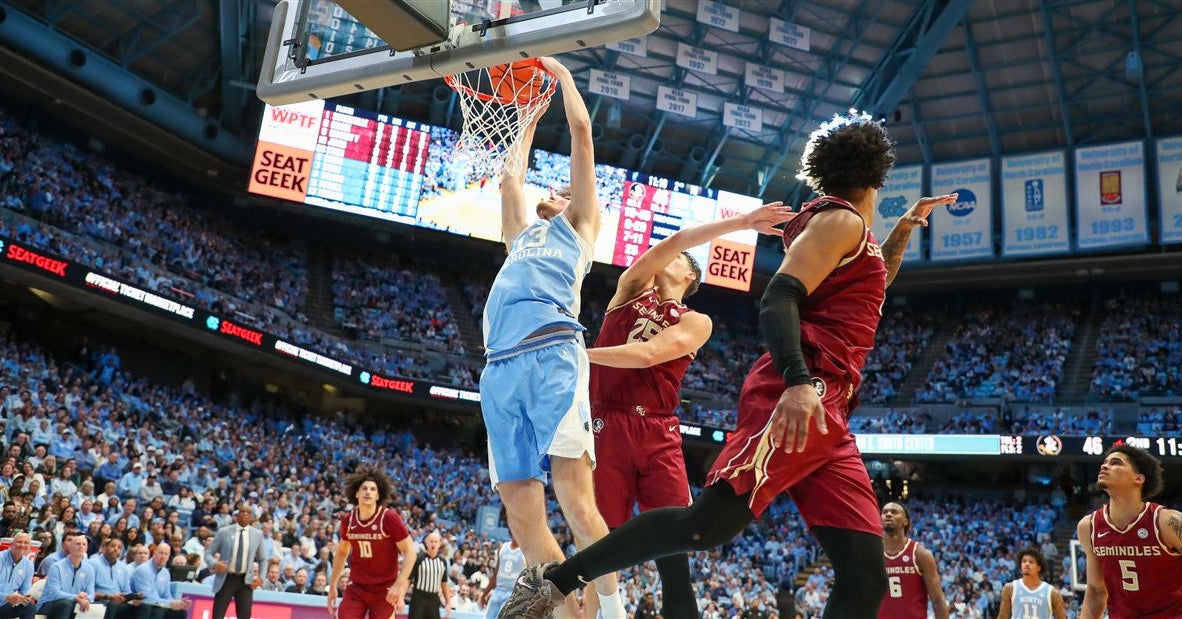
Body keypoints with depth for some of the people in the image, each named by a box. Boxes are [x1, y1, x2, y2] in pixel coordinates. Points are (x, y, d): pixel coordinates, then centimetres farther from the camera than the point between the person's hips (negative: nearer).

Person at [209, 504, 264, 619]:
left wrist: (260, 577, 4)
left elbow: (261, 559, 17)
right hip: (226, 579, -1)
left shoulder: (257, 534, 5)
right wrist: (215, 564, -18)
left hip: (246, 581, 1)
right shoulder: (224, 532, -1)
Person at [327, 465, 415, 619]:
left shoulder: (389, 518, -15)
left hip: (385, 590, -4)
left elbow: (410, 552, -14)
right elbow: (341, 552, 16)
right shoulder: (347, 520, -1)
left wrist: (399, 585, -22)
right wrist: (333, 585, 16)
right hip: (356, 588, 4)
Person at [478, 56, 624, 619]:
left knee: (575, 498, -16)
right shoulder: (523, 235, 37)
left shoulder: (579, 225, 23)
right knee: (522, 514, -3)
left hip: (552, 354, -6)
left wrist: (562, 75, 37)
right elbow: (510, 175, 48)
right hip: (501, 367, 6)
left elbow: (581, 130, 24)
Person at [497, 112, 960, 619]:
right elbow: (777, 298, -14)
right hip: (799, 399, -9)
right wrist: (798, 381, -30)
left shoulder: (851, 236, 30)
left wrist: (906, 226, 42)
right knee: (710, 525, -22)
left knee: (865, 578, -1)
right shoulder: (840, 220, 2)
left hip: (828, 418, 9)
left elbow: (873, 283, 53)